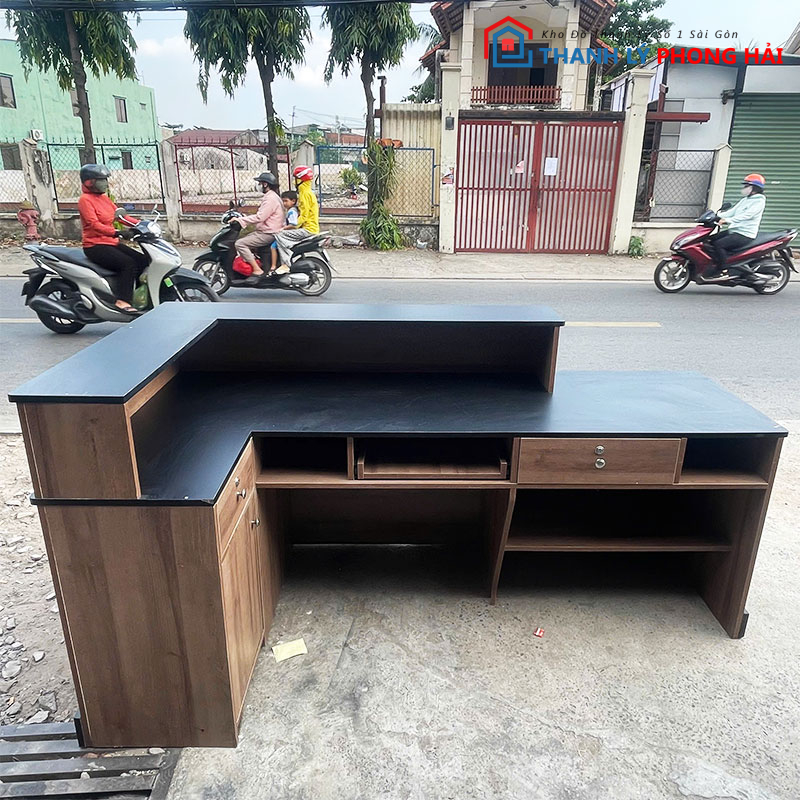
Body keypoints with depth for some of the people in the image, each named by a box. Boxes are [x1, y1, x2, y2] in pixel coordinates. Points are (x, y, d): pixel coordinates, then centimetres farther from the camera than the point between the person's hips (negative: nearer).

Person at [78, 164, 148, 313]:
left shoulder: (104, 198, 15)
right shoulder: (85, 199, -10)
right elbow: (93, 224, -23)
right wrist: (116, 232, -37)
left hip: (111, 242, 9)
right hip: (95, 246, -8)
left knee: (143, 261, -4)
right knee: (128, 264, -28)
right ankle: (122, 301, -30)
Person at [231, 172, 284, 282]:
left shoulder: (270, 198, -16)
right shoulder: (270, 196, 18)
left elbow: (259, 217, -24)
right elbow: (260, 215, 21)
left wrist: (239, 220, -20)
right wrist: (240, 218, 16)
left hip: (268, 234, -11)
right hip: (264, 231, 11)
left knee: (240, 244, -19)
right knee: (240, 239, 15)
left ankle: (257, 271, -21)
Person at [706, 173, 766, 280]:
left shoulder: (759, 201, -10)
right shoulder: (745, 199, 20)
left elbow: (747, 215, -25)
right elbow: (733, 211, 15)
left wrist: (728, 220, -35)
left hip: (745, 235, -10)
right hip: (734, 231, 10)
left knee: (719, 244, -28)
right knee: (710, 240, 4)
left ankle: (722, 271, -22)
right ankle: (715, 265, 9)